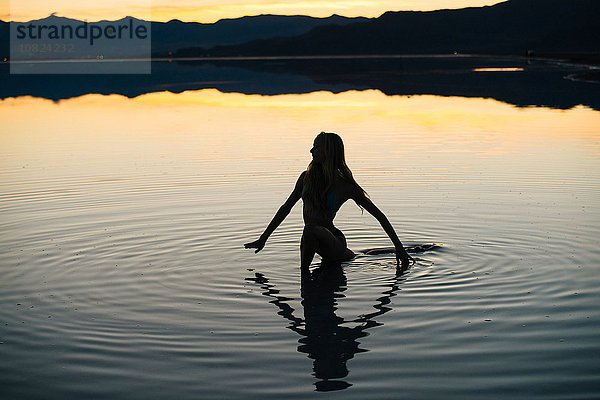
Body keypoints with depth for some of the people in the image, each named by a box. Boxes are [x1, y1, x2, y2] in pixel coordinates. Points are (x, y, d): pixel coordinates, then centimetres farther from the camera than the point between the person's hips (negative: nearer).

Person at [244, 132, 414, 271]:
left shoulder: (346, 186, -10)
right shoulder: (307, 177, 4)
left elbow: (379, 216, -5)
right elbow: (286, 208, 14)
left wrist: (399, 248, -7)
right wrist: (263, 239, 14)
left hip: (334, 242, -7)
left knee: (311, 230, -35)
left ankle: (304, 272, -19)